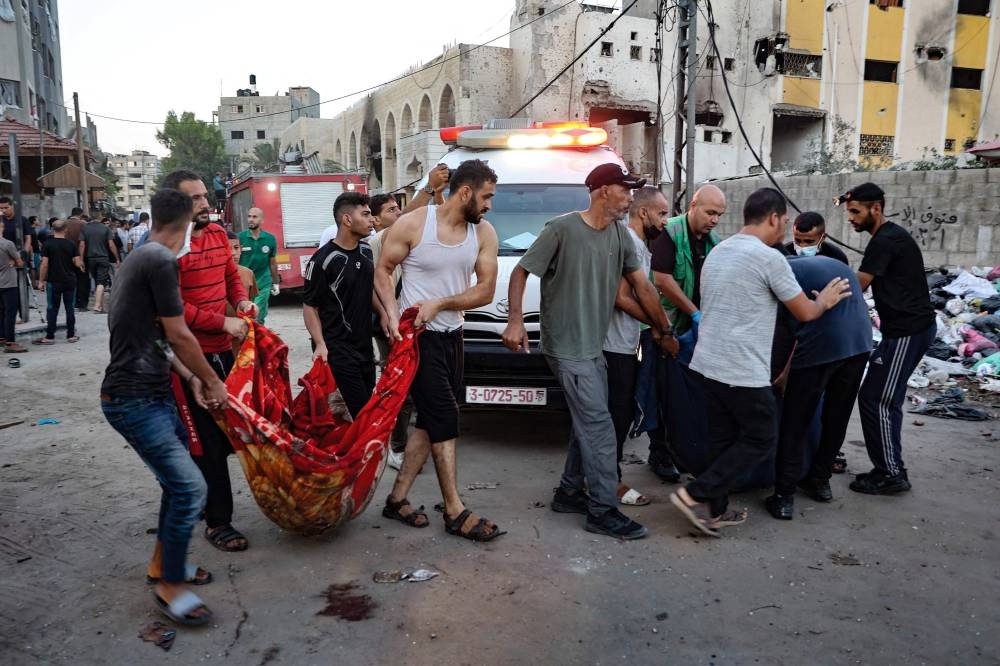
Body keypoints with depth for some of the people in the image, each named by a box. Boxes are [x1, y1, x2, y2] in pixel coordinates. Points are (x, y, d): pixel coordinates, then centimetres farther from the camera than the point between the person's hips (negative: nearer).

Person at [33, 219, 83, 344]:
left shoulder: (47, 244, -5)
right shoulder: (72, 244, -1)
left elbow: (44, 265, -8)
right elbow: (78, 263, -4)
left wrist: (41, 281, -1)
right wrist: (81, 263, 19)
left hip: (53, 282, -1)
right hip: (70, 281, 2)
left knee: (52, 309, 4)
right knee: (70, 308, 7)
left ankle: (50, 337, 6)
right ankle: (71, 335, 10)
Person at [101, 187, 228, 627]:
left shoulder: (141, 259, 16)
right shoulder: (162, 261, -17)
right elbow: (179, 335, -15)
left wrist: (192, 379, 15)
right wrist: (213, 381, -2)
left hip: (152, 394, 10)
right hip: (135, 400, -10)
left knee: (177, 479, 18)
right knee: (190, 487, -10)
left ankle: (162, 563, 33)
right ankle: (169, 586, 6)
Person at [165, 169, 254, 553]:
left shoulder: (217, 233, 8)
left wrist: (241, 300, 1)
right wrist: (223, 323, -19)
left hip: (224, 350, 8)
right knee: (209, 440, 1)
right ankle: (217, 523, 17)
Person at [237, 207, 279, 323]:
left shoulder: (270, 239, 3)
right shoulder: (240, 237, -3)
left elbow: (272, 262, 12)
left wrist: (276, 283, 16)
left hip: (263, 285, 1)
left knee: (258, 318, 6)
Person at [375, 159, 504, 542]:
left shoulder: (484, 233, 0)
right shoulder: (413, 224, -11)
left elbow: (486, 290, -4)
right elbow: (382, 271, -4)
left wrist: (440, 304, -17)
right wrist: (391, 312, -19)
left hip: (452, 335, 6)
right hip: (418, 335, -6)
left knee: (430, 421, 9)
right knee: (444, 419, -6)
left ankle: (397, 498, 22)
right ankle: (455, 513, 4)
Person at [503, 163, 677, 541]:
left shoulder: (620, 235, 8)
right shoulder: (562, 229, -13)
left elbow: (642, 285, 12)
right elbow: (521, 272, -9)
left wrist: (664, 331, 14)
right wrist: (515, 320, -21)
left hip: (595, 348, 8)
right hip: (568, 349, -8)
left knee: (588, 425, 13)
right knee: (599, 427, -7)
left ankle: (570, 493, 28)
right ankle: (604, 511, 4)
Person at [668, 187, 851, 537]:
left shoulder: (717, 252, 13)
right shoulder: (769, 258, -12)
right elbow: (805, 312, -4)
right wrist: (824, 301, 19)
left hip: (709, 363, 8)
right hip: (743, 371, -8)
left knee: (722, 439, 16)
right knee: (761, 438, 7)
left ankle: (715, 511, 21)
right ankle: (695, 494, 1)